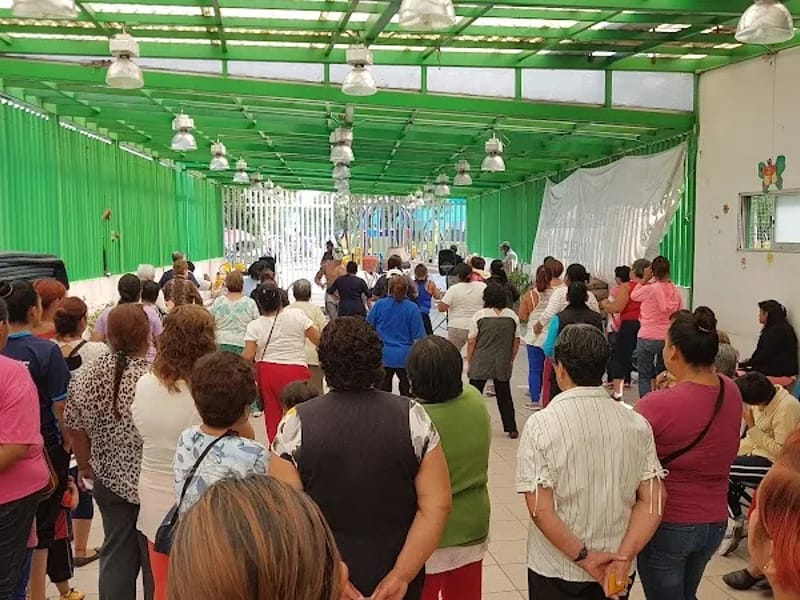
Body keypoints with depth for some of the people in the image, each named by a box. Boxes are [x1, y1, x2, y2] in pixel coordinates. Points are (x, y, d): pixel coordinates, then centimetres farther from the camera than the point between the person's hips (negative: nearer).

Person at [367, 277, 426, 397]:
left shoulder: (379, 305, -5)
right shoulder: (412, 308, -10)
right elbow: (418, 337, -8)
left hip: (383, 355, 2)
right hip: (404, 356, -1)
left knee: (383, 392, 11)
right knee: (406, 390, 11)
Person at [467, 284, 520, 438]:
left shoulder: (479, 315, -7)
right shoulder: (512, 316, 2)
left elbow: (471, 342, -5)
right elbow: (516, 341, 6)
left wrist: (469, 362, 4)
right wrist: (511, 360, 17)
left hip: (480, 363, -3)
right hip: (503, 364, 3)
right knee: (504, 395, 12)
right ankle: (511, 428, 15)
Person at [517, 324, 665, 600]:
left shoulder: (540, 425, -17)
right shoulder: (637, 423, -6)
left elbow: (540, 508, -20)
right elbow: (653, 501, -8)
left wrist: (583, 556, -13)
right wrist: (623, 556, -10)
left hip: (556, 569, -3)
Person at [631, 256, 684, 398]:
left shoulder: (649, 289, -15)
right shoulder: (676, 291, -1)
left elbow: (633, 296, 4)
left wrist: (645, 279, 3)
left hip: (648, 338, -4)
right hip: (668, 338, 5)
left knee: (644, 376, 5)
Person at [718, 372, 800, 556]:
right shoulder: (764, 400, 1)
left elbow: (781, 451, -25)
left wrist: (752, 427, -25)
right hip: (763, 455, 9)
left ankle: (736, 521, 0)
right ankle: (735, 521, 5)